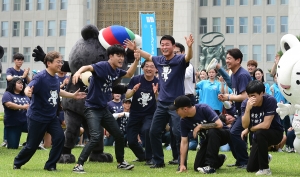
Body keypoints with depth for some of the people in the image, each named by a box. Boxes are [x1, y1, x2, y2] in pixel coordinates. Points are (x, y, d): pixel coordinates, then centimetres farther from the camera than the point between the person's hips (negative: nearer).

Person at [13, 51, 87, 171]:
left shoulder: (55, 78, 2)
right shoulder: (41, 77, -21)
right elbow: (28, 88, -36)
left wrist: (73, 95, 23)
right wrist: (28, 92, -59)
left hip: (51, 116, 6)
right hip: (36, 117, -6)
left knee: (59, 137, -11)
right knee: (32, 145, 3)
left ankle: (50, 165, 4)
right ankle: (17, 163, 30)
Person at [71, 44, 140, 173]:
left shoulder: (117, 71, 5)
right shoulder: (103, 66, -19)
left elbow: (129, 74, 26)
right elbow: (88, 67, -37)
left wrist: (136, 60, 11)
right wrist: (78, 72, -59)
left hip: (104, 109, 8)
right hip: (92, 108, -8)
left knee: (119, 135, 13)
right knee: (96, 136, -24)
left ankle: (121, 162, 33)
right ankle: (79, 165, -18)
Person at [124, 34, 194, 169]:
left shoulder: (179, 60, -9)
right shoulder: (159, 60, 7)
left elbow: (189, 57, -31)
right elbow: (148, 56, 28)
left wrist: (189, 46, -50)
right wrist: (135, 49, 27)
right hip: (162, 104, 7)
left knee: (178, 133, -13)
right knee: (154, 132, 9)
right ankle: (159, 161, 22)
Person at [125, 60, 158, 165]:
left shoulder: (157, 83, -8)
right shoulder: (135, 80, -5)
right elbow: (127, 96, -11)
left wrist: (156, 93, -34)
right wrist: (133, 90, -31)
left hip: (150, 115, -2)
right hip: (135, 115, 2)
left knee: (146, 129, -32)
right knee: (131, 141, 2)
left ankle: (149, 158, -16)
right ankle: (142, 156, 35)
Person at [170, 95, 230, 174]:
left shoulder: (203, 109, -29)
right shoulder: (184, 121, -13)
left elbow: (219, 124, -37)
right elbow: (184, 142, -11)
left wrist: (200, 126, -31)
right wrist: (182, 165, -16)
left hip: (223, 134, -6)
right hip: (208, 139, 6)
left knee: (212, 131, -39)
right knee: (197, 167, -3)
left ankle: (210, 166, -29)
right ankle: (220, 159, 26)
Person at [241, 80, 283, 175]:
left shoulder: (270, 101, -27)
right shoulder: (245, 103, -14)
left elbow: (266, 125, -30)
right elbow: (245, 125, -23)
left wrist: (249, 129, -16)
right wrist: (248, 108, -37)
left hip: (275, 133, -5)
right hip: (259, 136, 5)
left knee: (259, 133, -38)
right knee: (251, 168, 3)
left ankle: (264, 169, -24)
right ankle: (265, 157, 38)